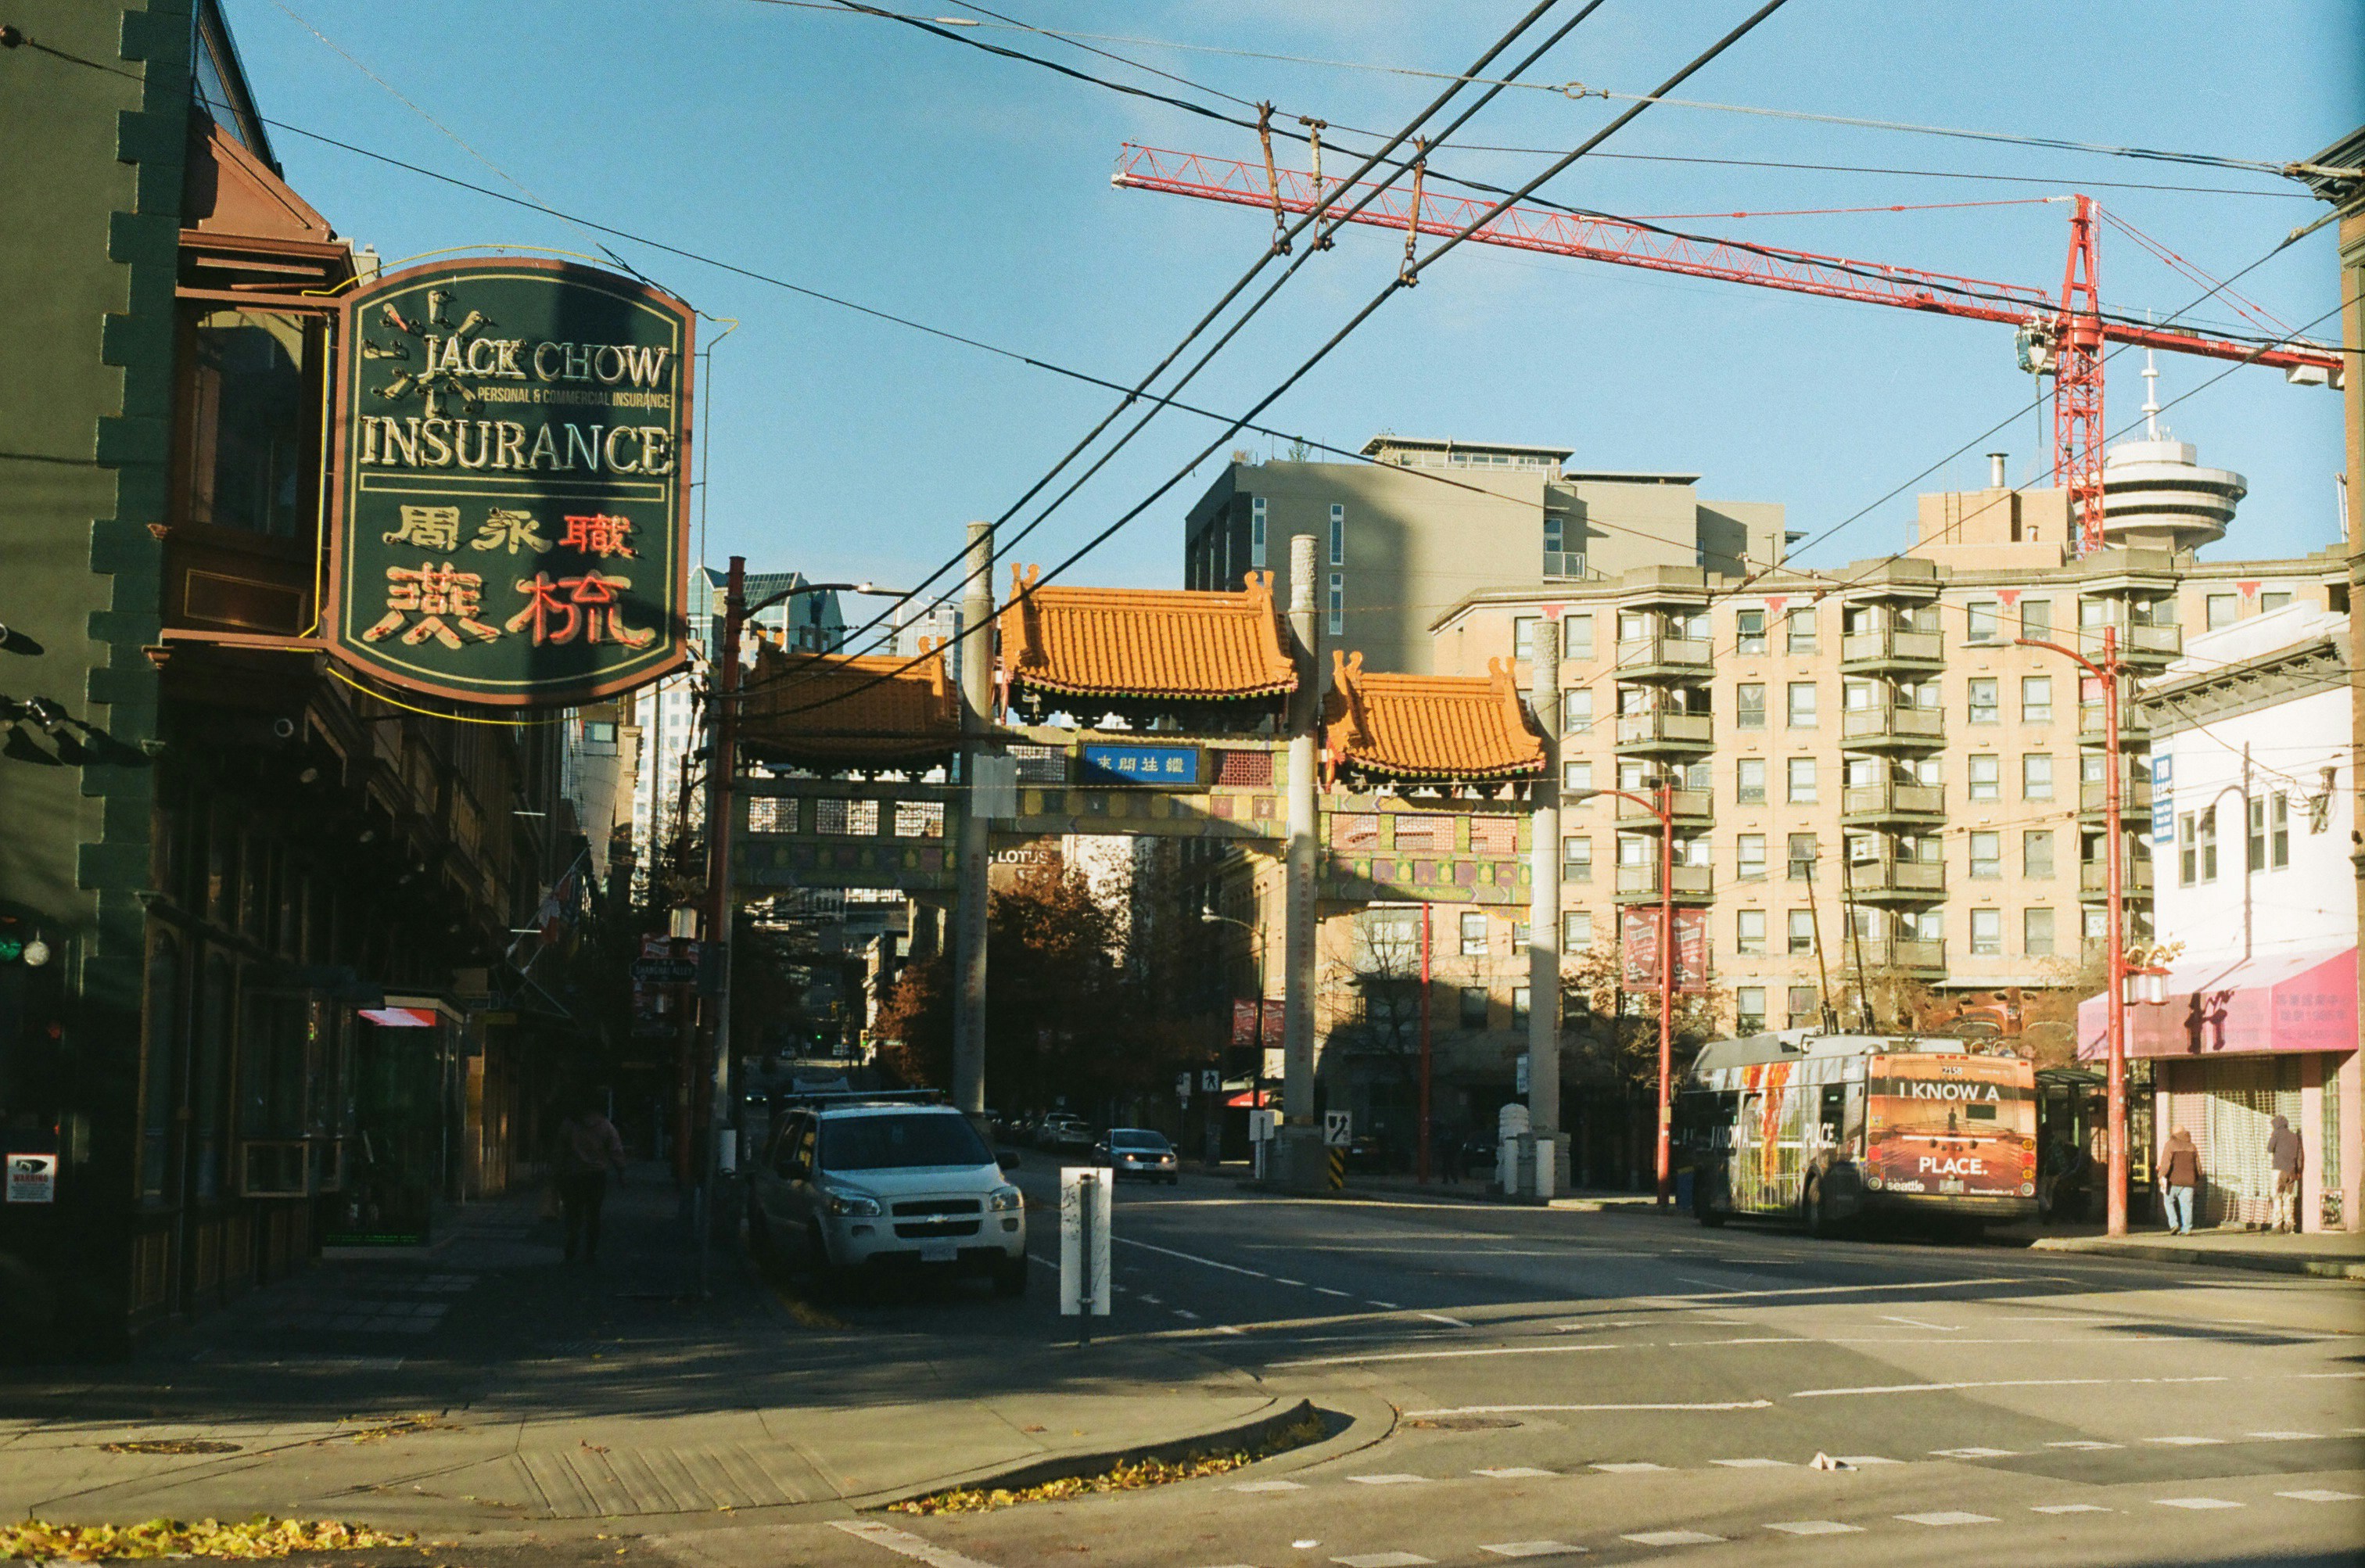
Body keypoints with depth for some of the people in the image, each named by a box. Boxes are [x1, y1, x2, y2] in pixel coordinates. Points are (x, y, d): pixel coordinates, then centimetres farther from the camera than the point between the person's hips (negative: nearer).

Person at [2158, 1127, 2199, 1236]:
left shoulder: (2171, 1144, -2)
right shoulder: (2191, 1146, 12)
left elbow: (2166, 1161, -13)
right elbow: (2198, 1165, 15)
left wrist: (2162, 1176, -16)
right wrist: (2197, 1179, 26)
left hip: (2174, 1180, -3)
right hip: (2188, 1181, 3)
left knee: (2169, 1202, 11)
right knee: (2186, 1204, 3)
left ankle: (2174, 1224, -4)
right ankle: (2187, 1229, -1)